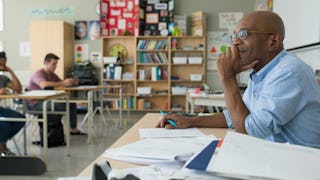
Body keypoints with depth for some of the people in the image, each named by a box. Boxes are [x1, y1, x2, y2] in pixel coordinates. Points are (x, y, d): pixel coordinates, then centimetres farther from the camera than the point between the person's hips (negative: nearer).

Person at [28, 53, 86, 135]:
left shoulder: (52, 75, 14)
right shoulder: (39, 74, -14)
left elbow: (62, 83, 12)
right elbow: (44, 85, -35)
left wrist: (71, 82, -12)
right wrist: (63, 83, -35)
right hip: (36, 103, -9)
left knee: (71, 103, -2)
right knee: (60, 105, -32)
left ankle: (74, 129, 1)